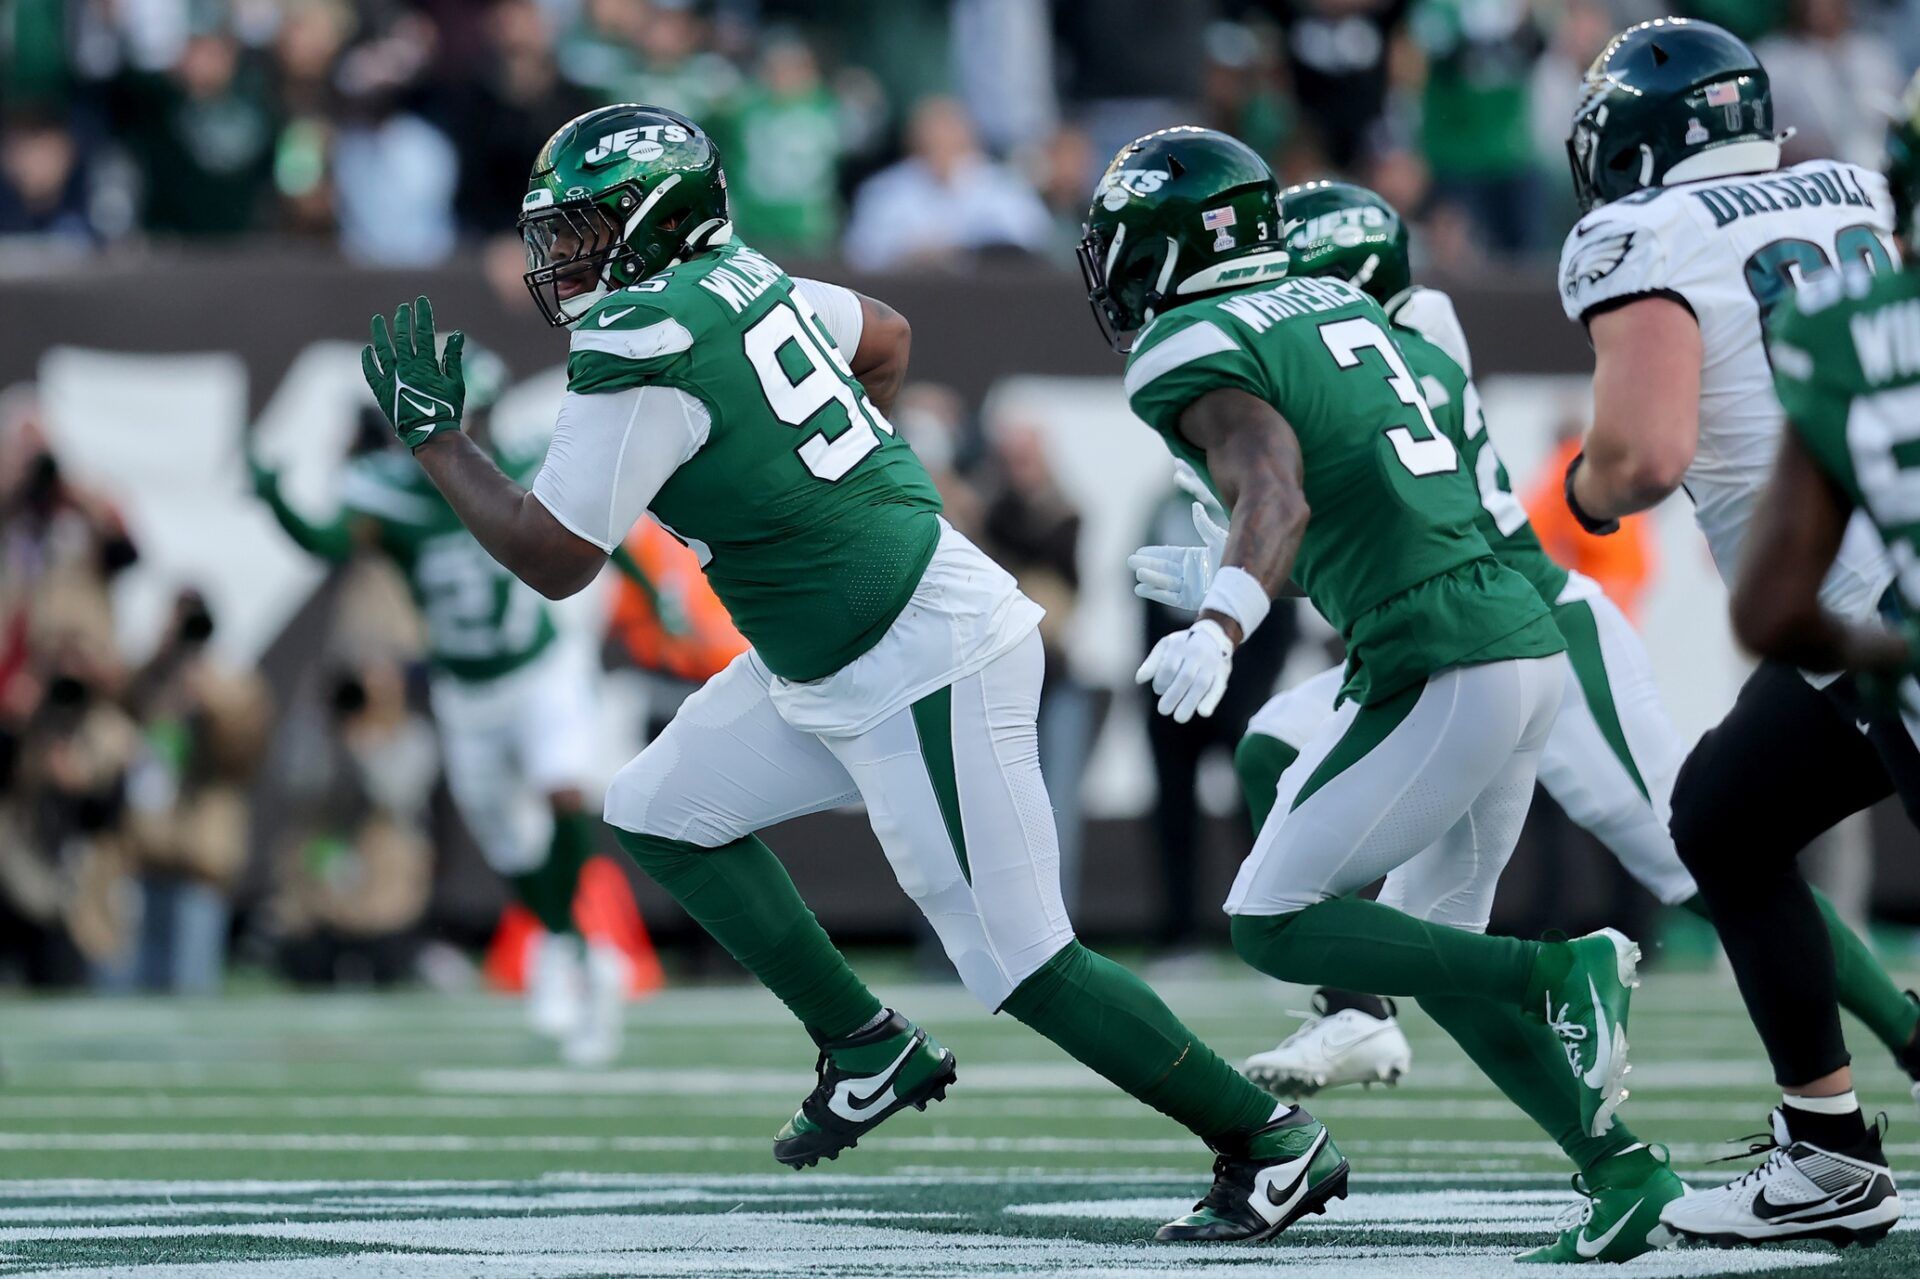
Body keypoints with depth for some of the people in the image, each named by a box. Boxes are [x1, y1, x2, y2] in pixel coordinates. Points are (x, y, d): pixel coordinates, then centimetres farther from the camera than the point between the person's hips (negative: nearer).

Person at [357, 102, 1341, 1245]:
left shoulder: (643, 354, -19)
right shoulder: (737, 277, 7)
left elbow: (553, 558, -13)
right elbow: (887, 339, 25)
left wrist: (435, 433, -2)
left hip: (927, 672, -10)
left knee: (1023, 964, -6)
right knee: (660, 813, 15)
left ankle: (1270, 1141, 3)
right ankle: (868, 1048, 19)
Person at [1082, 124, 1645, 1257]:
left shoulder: (1197, 356, -6)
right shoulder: (1342, 306, 20)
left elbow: (1277, 496, -24)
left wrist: (1219, 629, -38)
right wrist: (1216, 580, 40)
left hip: (1440, 674, -9)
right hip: (1531, 645, 9)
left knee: (1273, 924, -2)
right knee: (1432, 944, 17)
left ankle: (1565, 972, -13)